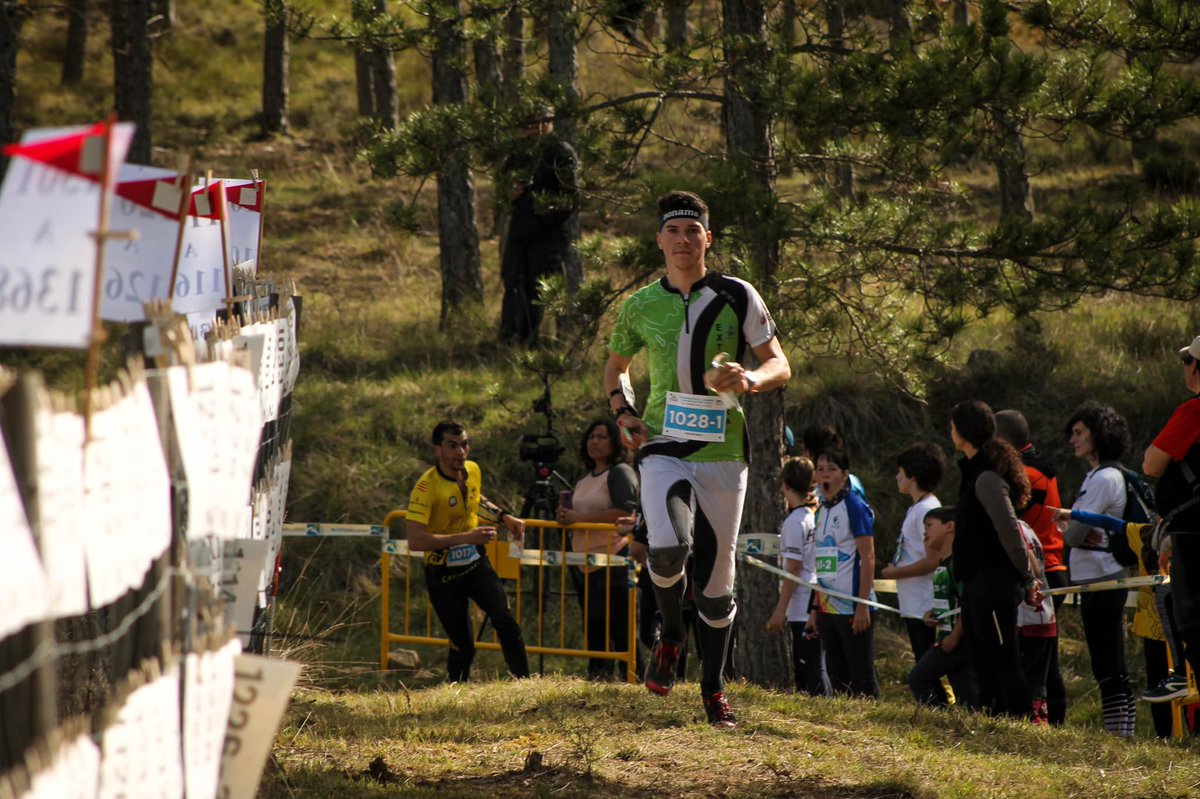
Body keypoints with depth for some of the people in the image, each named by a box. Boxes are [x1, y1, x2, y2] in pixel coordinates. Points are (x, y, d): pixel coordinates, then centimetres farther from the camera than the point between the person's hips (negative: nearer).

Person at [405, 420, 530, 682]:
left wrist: (504, 517, 9)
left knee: (505, 621, -16)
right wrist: (466, 537, -35)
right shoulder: (426, 488, -23)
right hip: (442, 573, -5)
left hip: (476, 563, 5)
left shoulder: (473, 471, -1)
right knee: (462, 645, -2)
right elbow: (415, 541, -32)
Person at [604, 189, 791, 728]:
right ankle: (670, 634, 4)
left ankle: (714, 688, 20)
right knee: (668, 550, -26)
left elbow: (780, 366, 2)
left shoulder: (737, 297, 2)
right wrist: (623, 416, 4)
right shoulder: (640, 306, 7)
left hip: (722, 449, 0)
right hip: (664, 446, 0)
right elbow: (615, 367, 23)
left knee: (718, 572, 4)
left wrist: (749, 380, -21)